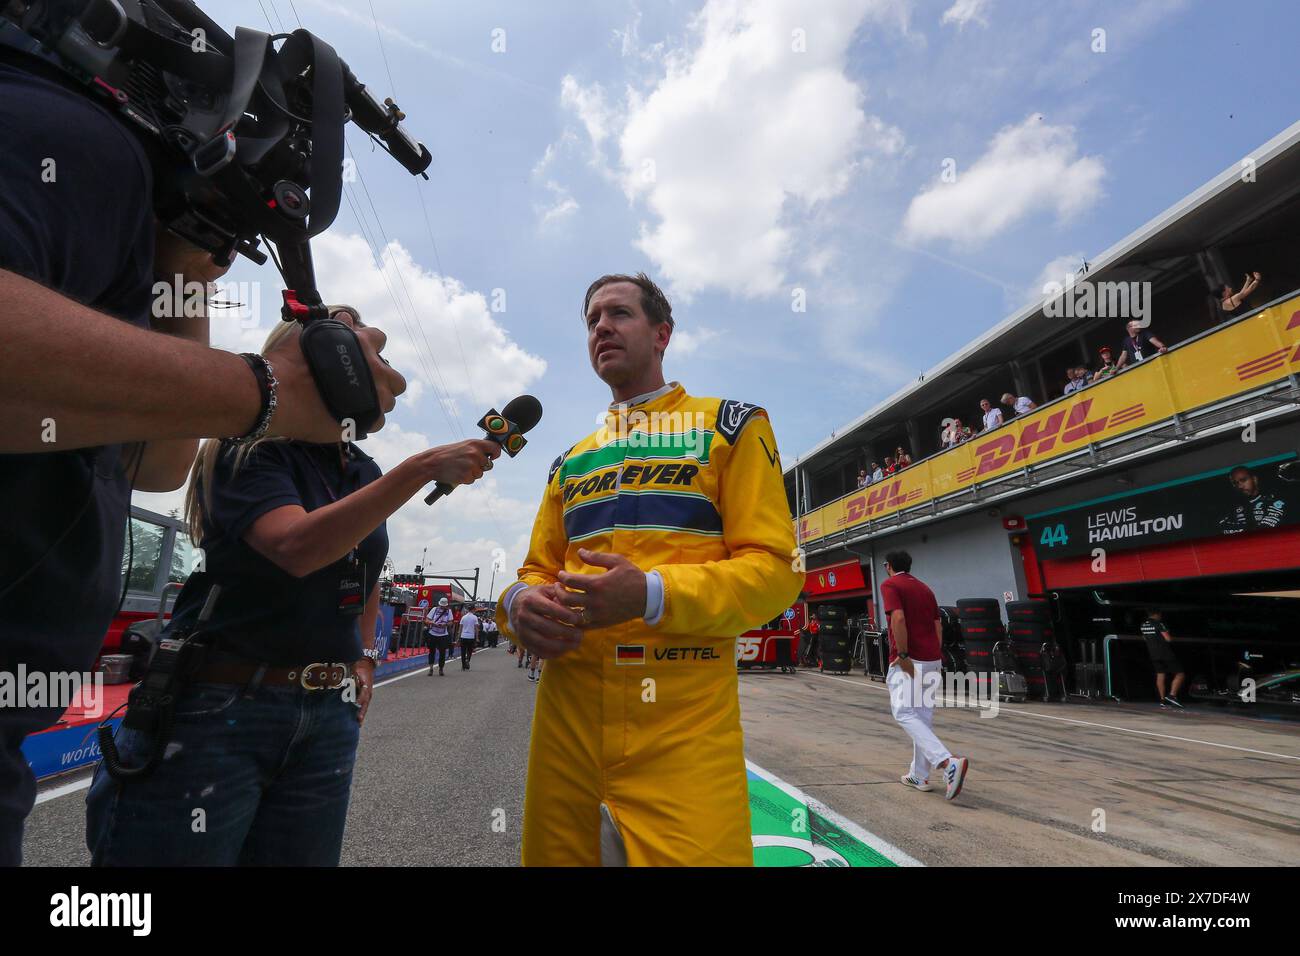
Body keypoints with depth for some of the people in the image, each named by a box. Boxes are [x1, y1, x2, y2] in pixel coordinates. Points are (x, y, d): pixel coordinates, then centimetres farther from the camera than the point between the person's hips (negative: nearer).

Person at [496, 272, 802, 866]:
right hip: (566, 716, 5)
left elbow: (774, 570, -6)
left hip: (684, 725, -4)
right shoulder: (570, 461, 19)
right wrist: (519, 606, -7)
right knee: (556, 854, 16)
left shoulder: (730, 426, 3)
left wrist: (653, 595, -22)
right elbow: (538, 571, 18)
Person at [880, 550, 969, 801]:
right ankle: (919, 776, 19)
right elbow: (938, 625, 15)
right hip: (932, 659, 8)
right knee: (923, 716, 13)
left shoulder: (889, 585, -4)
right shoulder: (924, 588, 18)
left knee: (904, 713, -7)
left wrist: (902, 655, -17)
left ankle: (948, 761, -23)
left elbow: (898, 618, -19)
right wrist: (937, 657, 18)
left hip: (909, 660, -8)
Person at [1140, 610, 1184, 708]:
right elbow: (1168, 639, -17)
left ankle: (1162, 700, 8)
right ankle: (1172, 695, -11)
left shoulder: (1143, 625, 8)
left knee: (1160, 675, 10)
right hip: (1166, 653, -7)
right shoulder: (1159, 624, -15)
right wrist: (1172, 637, 4)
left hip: (1153, 654, 7)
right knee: (1180, 674, 1)